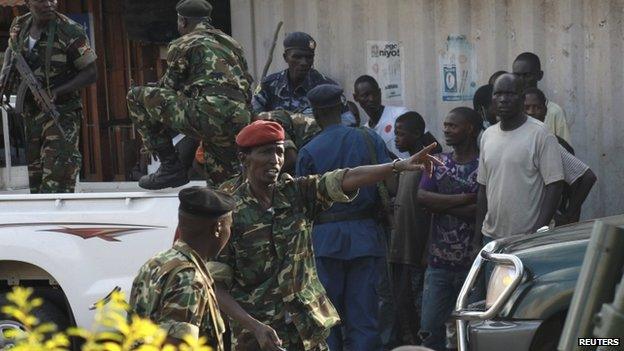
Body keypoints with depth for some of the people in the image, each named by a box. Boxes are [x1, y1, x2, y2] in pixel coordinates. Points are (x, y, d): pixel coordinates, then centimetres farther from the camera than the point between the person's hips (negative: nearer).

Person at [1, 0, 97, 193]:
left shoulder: (70, 31, -14)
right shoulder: (19, 26, 3)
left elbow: (91, 73, -12)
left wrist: (57, 92, -22)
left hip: (61, 114, -6)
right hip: (30, 115, 6)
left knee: (56, 184, -17)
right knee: (35, 181, 14)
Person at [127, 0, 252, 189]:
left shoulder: (182, 45, 8)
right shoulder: (231, 44, 27)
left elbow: (169, 87, 16)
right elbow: (247, 84, 28)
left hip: (209, 116, -7)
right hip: (239, 123, 7)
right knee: (223, 187, 22)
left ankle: (170, 166, 3)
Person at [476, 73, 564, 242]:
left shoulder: (540, 134, -8)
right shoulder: (487, 135, 11)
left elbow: (554, 185, -10)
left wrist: (538, 232, -16)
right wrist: (477, 234, 12)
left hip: (527, 237, -5)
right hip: (491, 235, 6)